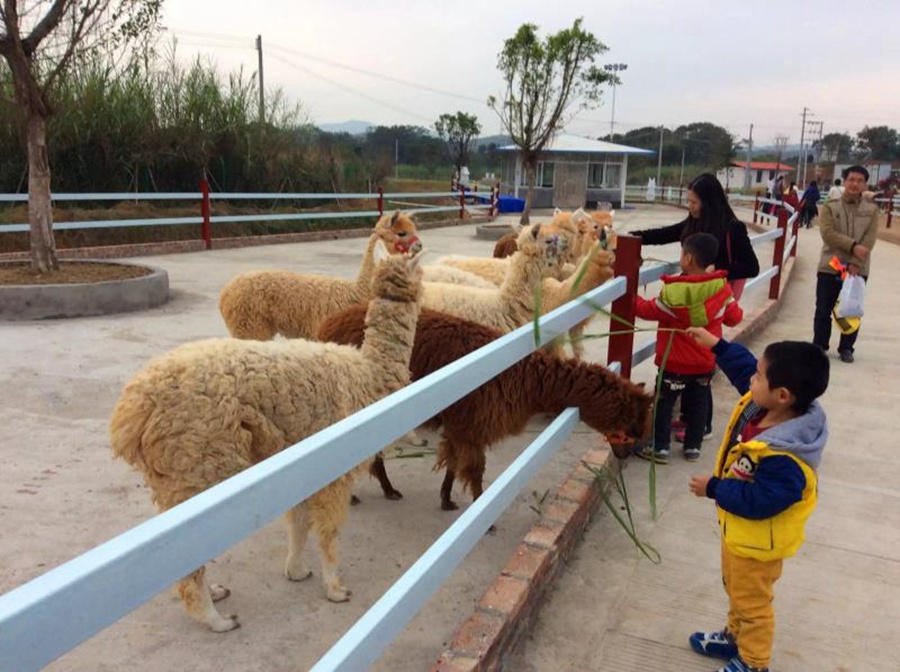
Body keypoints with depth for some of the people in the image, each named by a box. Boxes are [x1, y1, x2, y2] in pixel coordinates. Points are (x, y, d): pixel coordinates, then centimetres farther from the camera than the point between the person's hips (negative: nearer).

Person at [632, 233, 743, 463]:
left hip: (675, 362, -5)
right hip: (706, 361, 5)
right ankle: (693, 446, 24)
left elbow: (648, 310, -9)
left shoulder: (673, 292, -23)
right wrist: (733, 306, 24)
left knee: (664, 402, 7)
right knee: (698, 403, 16)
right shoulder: (722, 288, -9)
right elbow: (734, 317, 3)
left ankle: (660, 447, 11)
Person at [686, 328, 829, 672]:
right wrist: (717, 345, 4)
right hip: (737, 529, 9)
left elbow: (758, 502, -34)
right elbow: (744, 367, 4)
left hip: (756, 541, -9)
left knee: (751, 603, 16)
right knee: (736, 590, 30)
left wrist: (714, 488, -24)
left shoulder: (784, 460, -40)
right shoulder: (759, 405, -15)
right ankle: (735, 637, 53)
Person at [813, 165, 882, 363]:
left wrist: (855, 263, -17)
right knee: (823, 310, 4)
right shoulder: (829, 206, 0)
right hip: (830, 267, -1)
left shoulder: (872, 209, 4)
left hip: (858, 269, 1)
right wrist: (853, 246, -22)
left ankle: (846, 348, 20)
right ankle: (819, 346, 18)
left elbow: (869, 239, -6)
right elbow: (828, 233, -12)